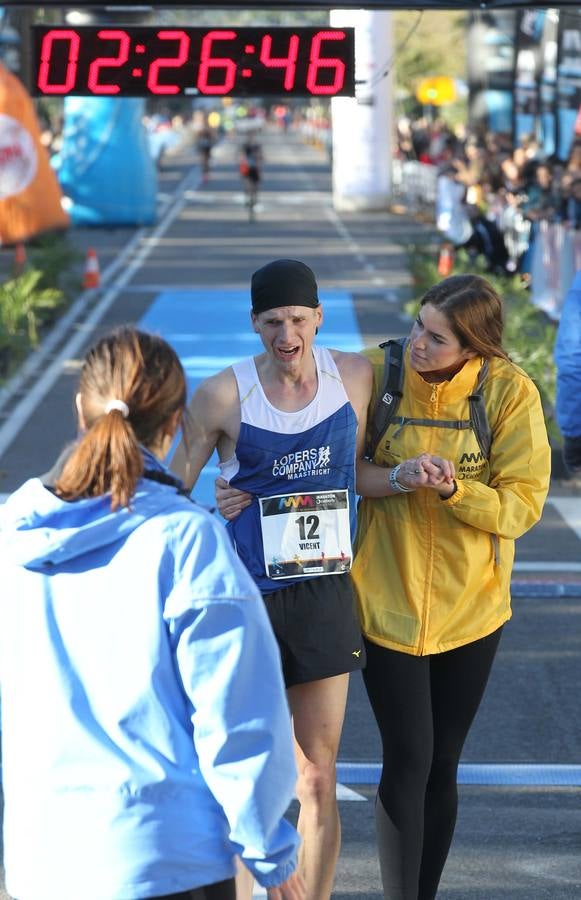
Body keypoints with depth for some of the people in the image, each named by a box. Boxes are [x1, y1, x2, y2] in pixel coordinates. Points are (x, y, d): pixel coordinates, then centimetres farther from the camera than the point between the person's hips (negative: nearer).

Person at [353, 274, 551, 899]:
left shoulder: (510, 391, -11)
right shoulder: (378, 373, -12)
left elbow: (523, 505, -12)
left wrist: (453, 489, -27)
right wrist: (396, 478, -24)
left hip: (469, 606, 1)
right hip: (388, 600, -1)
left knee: (441, 765, 12)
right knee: (407, 760, -4)